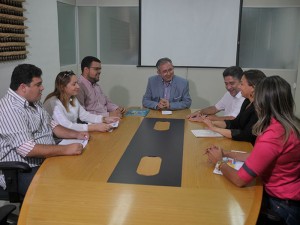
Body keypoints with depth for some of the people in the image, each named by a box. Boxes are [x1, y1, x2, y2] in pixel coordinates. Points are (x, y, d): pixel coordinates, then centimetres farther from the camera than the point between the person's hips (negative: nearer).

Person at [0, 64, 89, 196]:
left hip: (45, 160, 9)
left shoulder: (33, 102, 10)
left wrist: (76, 134, 4)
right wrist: (66, 150, -27)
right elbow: (27, 149, -28)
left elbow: (51, 125, 19)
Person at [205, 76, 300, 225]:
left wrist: (219, 161, -5)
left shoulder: (273, 135, -30)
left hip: (283, 203, -7)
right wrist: (226, 154, 7)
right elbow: (257, 156, 7)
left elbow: (240, 180, -22)